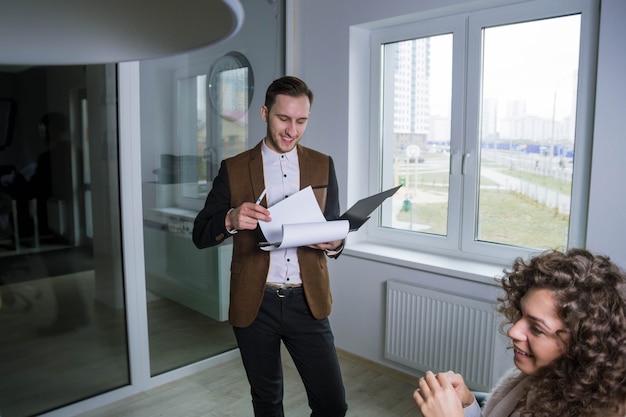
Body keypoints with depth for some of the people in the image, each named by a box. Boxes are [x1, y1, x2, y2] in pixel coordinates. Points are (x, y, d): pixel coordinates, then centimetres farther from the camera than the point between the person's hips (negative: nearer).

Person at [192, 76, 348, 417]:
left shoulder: (322, 166, 3)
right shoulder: (234, 169, -1)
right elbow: (200, 235, -3)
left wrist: (333, 243, -18)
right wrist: (231, 220, -25)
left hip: (307, 302, 1)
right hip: (255, 304, 0)